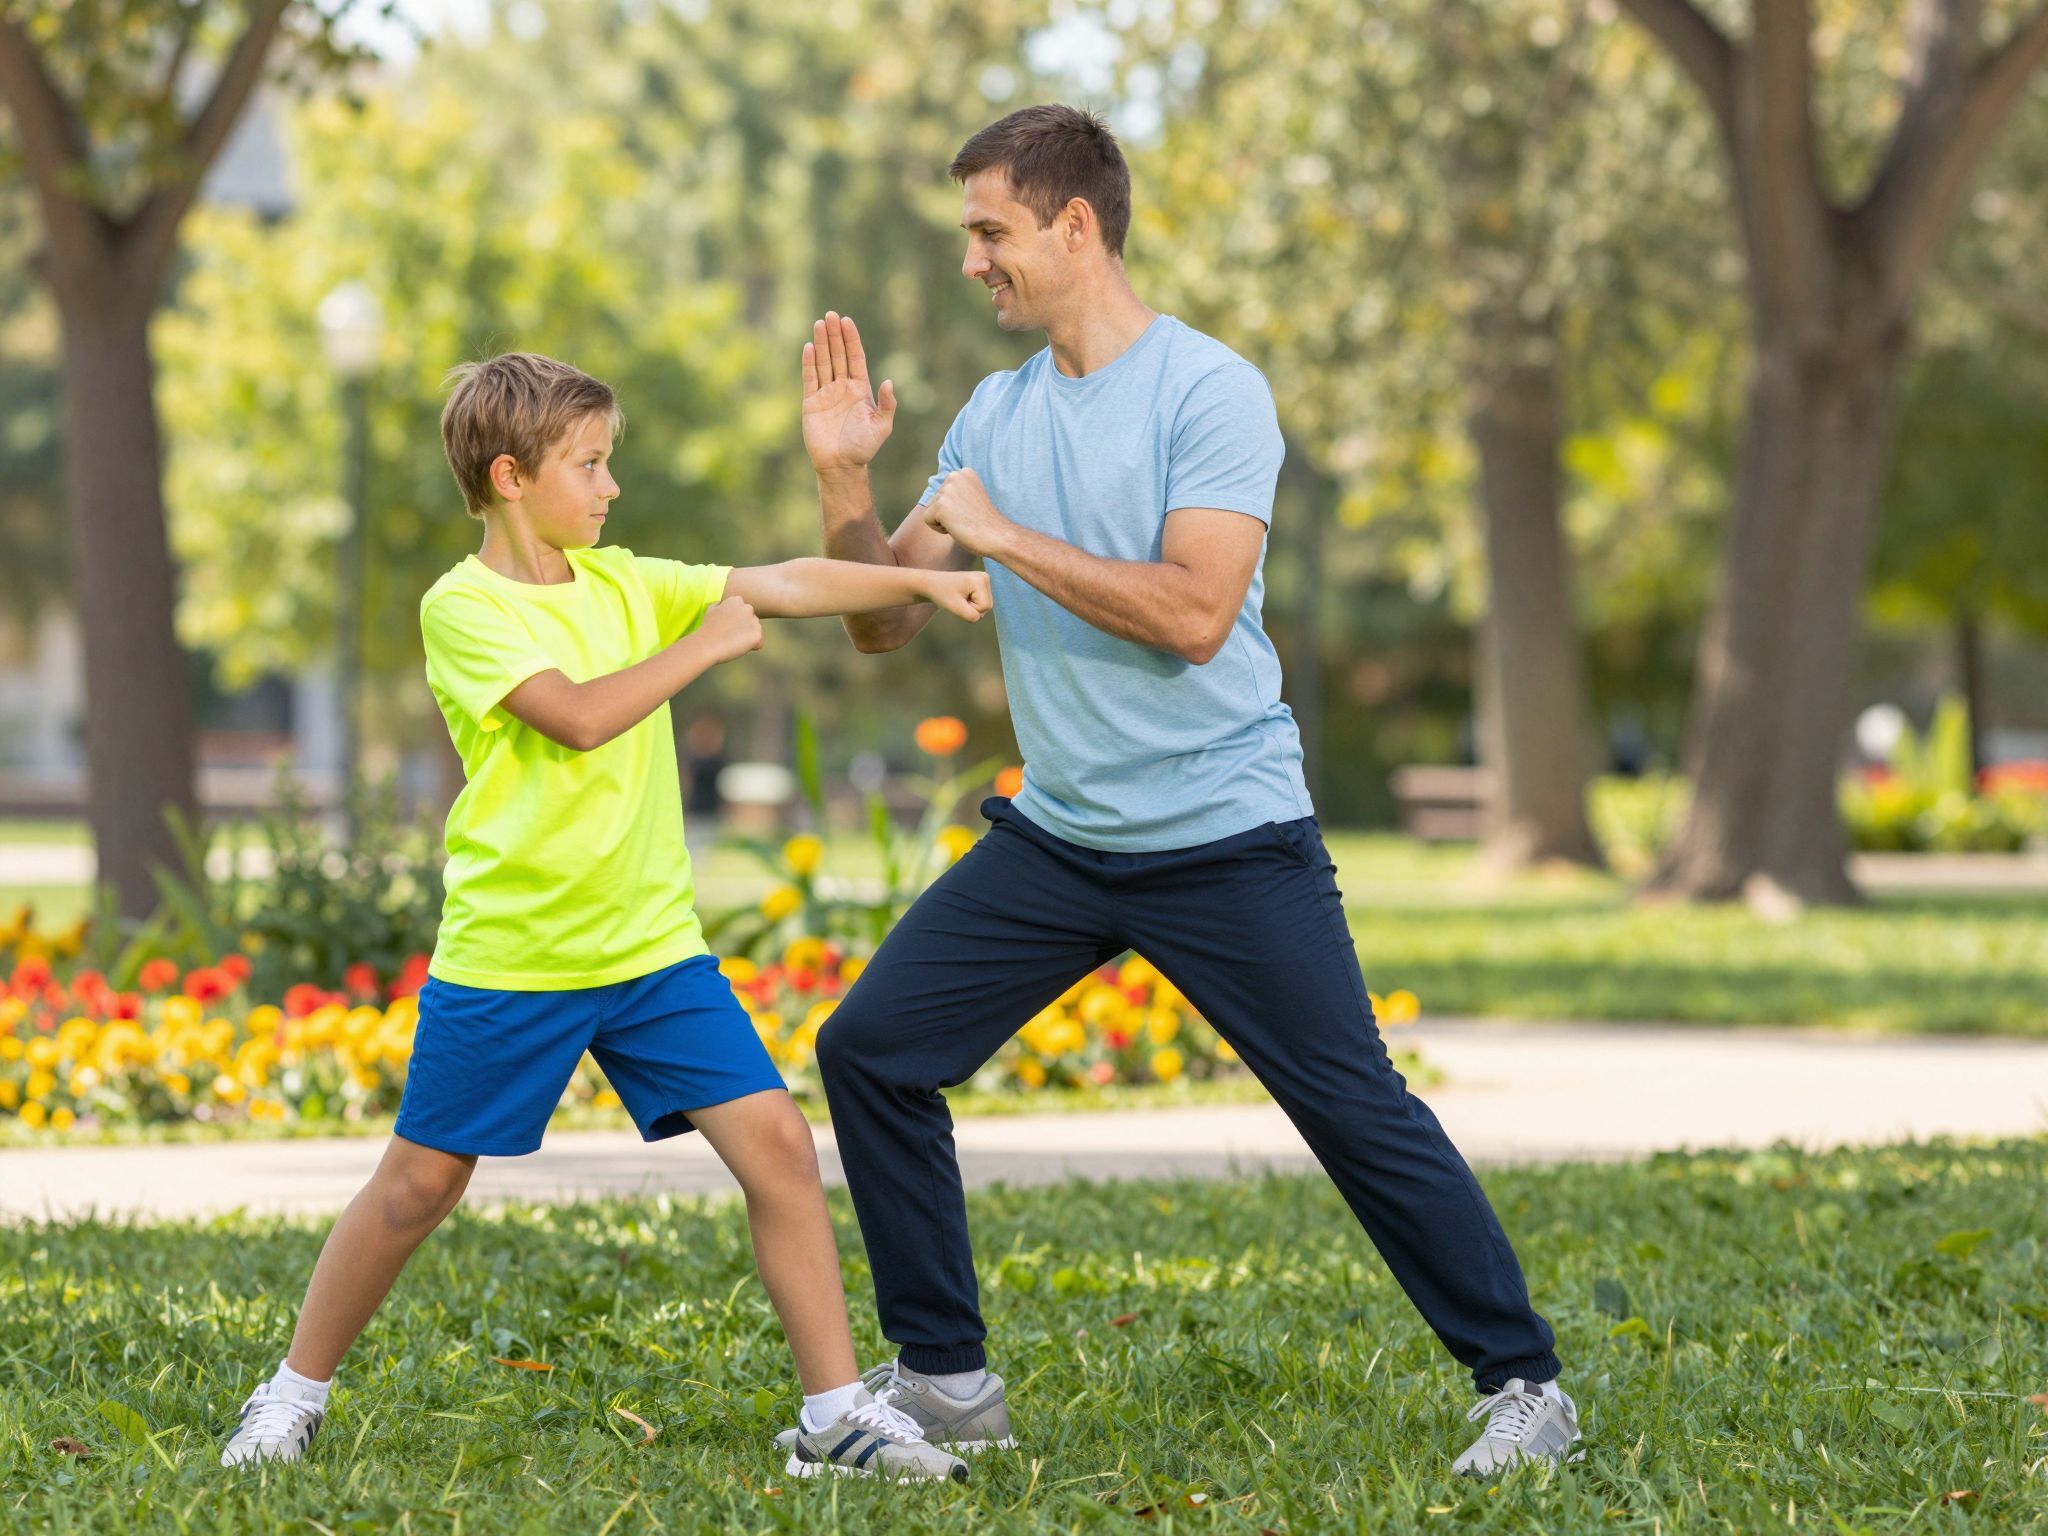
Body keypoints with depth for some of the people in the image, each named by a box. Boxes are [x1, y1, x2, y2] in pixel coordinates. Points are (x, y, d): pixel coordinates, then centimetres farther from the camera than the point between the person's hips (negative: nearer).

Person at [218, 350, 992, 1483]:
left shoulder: (623, 583, 9)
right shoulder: (464, 606, -9)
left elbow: (782, 585, 5)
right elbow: (578, 715, -22)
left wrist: (922, 580, -4)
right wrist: (707, 642, -13)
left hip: (652, 946, 5)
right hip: (506, 955, -5)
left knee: (776, 1145, -6)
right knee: (418, 1183, 5)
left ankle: (838, 1413, -1)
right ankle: (294, 1394, 24)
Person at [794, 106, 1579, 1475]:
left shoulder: (1211, 392, -11)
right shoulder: (997, 416, 9)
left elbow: (1192, 613, -23)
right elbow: (886, 623, 11)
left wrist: (1000, 534, -17)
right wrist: (844, 476, -4)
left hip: (1227, 836, -6)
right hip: (1053, 838, 6)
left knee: (1359, 1110, -5)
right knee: (872, 1052, 0)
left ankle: (1523, 1384, 8)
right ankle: (945, 1381, 11)